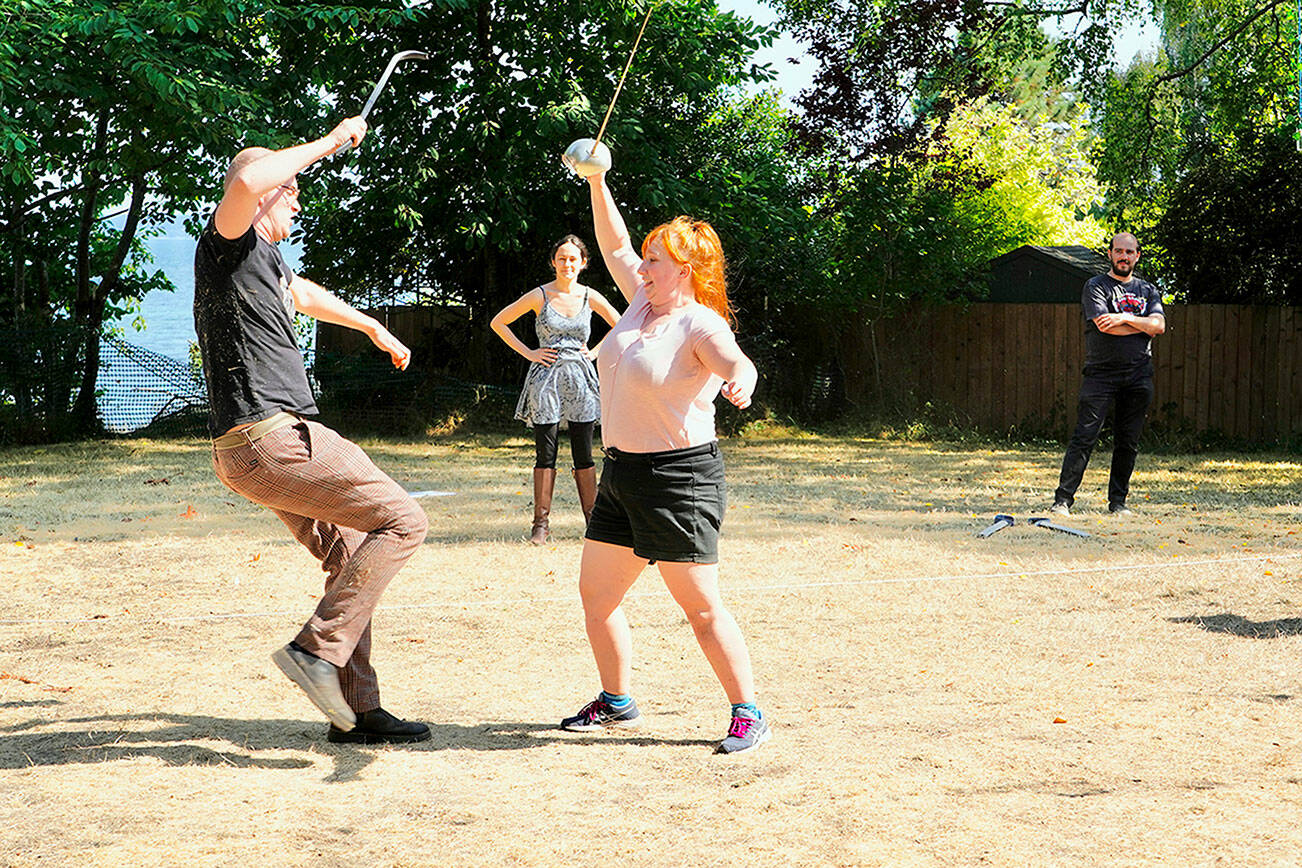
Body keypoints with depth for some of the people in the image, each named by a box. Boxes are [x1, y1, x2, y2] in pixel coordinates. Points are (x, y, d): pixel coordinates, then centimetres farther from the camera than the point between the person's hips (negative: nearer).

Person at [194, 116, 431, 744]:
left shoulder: (264, 257, 22)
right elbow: (247, 181, -31)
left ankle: (356, 710, 19)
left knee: (350, 555, 16)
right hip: (267, 439, -11)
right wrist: (328, 143, -18)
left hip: (275, 439, 11)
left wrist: (374, 328, 58)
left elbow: (303, 293, 45)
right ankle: (317, 649, -14)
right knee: (401, 520, -11)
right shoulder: (227, 243, -8)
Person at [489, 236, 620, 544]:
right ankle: (541, 522, 4)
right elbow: (498, 323, 4)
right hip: (546, 379, -2)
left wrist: (594, 353, 8)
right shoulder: (540, 296, -2)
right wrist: (528, 353, -1)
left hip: (580, 379, 2)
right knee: (545, 454, -2)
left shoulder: (590, 297, 4)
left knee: (583, 454, 2)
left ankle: (593, 519, 7)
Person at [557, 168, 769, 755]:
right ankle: (616, 701, 27)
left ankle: (749, 714, 3)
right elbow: (615, 246, 22)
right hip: (622, 470, 9)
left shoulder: (700, 325, -15)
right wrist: (596, 184, 15)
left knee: (701, 606, -7)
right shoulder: (644, 302, 9)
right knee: (595, 590, 12)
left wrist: (740, 378, -58)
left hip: (678, 476, -9)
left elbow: (735, 362, -34)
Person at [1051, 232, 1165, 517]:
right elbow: (1105, 325, -11)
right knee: (1085, 437, -10)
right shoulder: (1096, 286, 4)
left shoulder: (1148, 290, 17)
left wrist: (1125, 318, -12)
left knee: (1128, 442, 4)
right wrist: (1143, 325, -2)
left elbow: (1159, 325, 1)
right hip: (1101, 373, -4)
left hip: (1138, 375, 4)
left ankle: (1118, 501, 13)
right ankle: (1063, 499, -8)